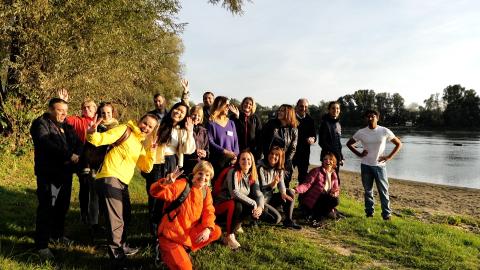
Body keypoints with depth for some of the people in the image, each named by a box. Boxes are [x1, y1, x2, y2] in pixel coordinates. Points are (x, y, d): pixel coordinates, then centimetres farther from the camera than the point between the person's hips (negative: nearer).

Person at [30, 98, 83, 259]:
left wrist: (77, 155, -16)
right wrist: (69, 155, -27)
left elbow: (78, 143, 6)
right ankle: (41, 245, 3)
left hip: (66, 173, 7)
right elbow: (47, 144, -22)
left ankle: (58, 234, 32)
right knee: (46, 208, -5)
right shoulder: (40, 124, -6)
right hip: (48, 174, -7)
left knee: (63, 206, 14)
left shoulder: (66, 126, 16)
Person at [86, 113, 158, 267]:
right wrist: (92, 134, -36)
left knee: (126, 216, 24)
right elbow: (101, 139, -14)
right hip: (110, 178, -9)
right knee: (116, 220, -11)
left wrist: (152, 152, -1)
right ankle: (117, 258, 0)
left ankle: (121, 246, 44)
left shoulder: (141, 145, 19)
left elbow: (146, 168, 13)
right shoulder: (125, 130, -3)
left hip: (122, 183, 9)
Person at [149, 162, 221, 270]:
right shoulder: (182, 185, -19)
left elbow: (209, 211, 0)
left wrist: (208, 229, -18)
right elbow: (156, 192, -27)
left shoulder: (206, 190, 2)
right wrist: (166, 183, -49)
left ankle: (185, 248, 5)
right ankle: (164, 249, 13)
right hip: (172, 235, -7)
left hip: (189, 232, 7)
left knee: (216, 232, -5)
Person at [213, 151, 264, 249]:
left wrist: (260, 206, -29)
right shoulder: (233, 172, -18)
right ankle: (229, 236, -19)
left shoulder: (252, 176, 1)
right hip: (222, 205, -6)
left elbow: (258, 194, -8)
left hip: (238, 205, 6)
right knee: (236, 205, -35)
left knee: (255, 207, -17)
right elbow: (235, 193, -30)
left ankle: (236, 224, 3)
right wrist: (253, 203, -29)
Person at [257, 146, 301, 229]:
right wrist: (272, 184, -42)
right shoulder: (261, 168, -18)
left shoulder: (279, 169, 4)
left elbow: (281, 183, -6)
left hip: (270, 198, 7)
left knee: (290, 193, -8)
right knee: (276, 218, -22)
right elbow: (261, 188, -21)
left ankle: (288, 221, -4)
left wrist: (283, 193, -29)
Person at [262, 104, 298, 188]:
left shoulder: (293, 130, 1)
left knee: (285, 184, 3)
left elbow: (292, 149, 0)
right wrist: (267, 157, -4)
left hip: (285, 163, 0)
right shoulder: (271, 124, 2)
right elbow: (263, 141, 2)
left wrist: (284, 163, -9)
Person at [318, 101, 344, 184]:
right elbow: (321, 142, -14)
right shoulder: (325, 123, -10)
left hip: (337, 156, 8)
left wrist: (341, 157, 13)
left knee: (336, 180, 10)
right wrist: (332, 153, -16)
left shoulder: (338, 123, 14)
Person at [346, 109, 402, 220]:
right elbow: (349, 143, 10)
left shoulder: (384, 131, -6)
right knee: (368, 190, 11)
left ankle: (386, 213, 10)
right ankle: (369, 212, 22)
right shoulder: (361, 132, -3)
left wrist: (389, 157, -6)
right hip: (366, 166, 2)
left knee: (383, 190, 1)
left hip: (380, 165, -1)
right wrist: (359, 154, -2)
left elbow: (398, 144, 3)